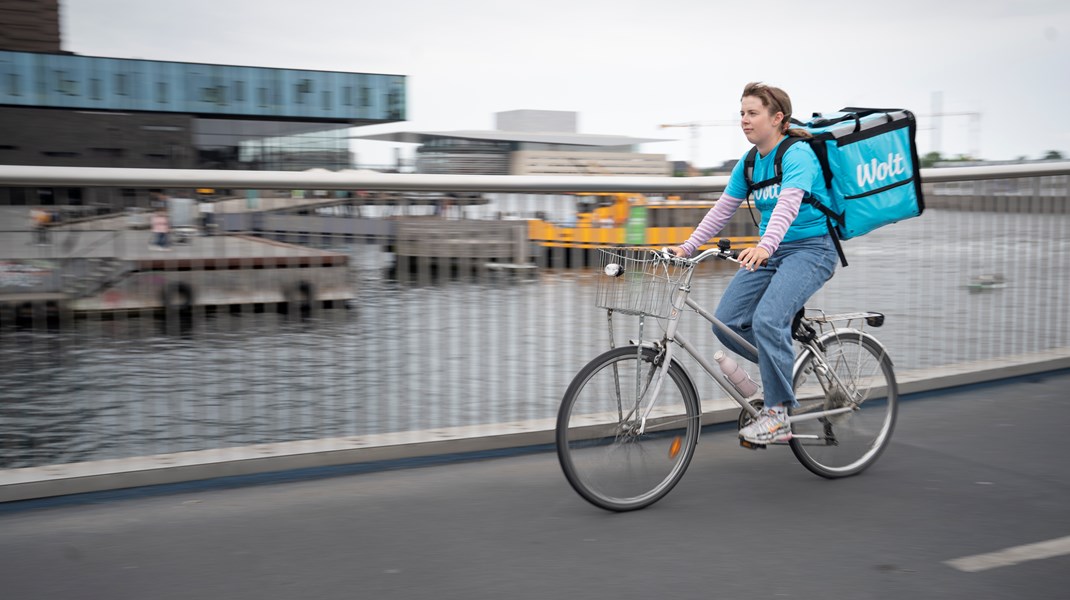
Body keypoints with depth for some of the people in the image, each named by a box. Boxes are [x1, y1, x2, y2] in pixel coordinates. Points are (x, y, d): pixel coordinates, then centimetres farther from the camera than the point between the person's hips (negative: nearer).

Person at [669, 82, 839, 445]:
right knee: (727, 322, -7)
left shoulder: (797, 155, -15)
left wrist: (765, 246, -48)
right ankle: (783, 364, 18)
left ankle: (777, 415, -16)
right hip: (770, 251, 8)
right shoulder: (749, 163, 8)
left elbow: (788, 203, -32)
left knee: (767, 320, -28)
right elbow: (723, 209, 9)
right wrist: (688, 246, 0)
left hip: (811, 248, -8)